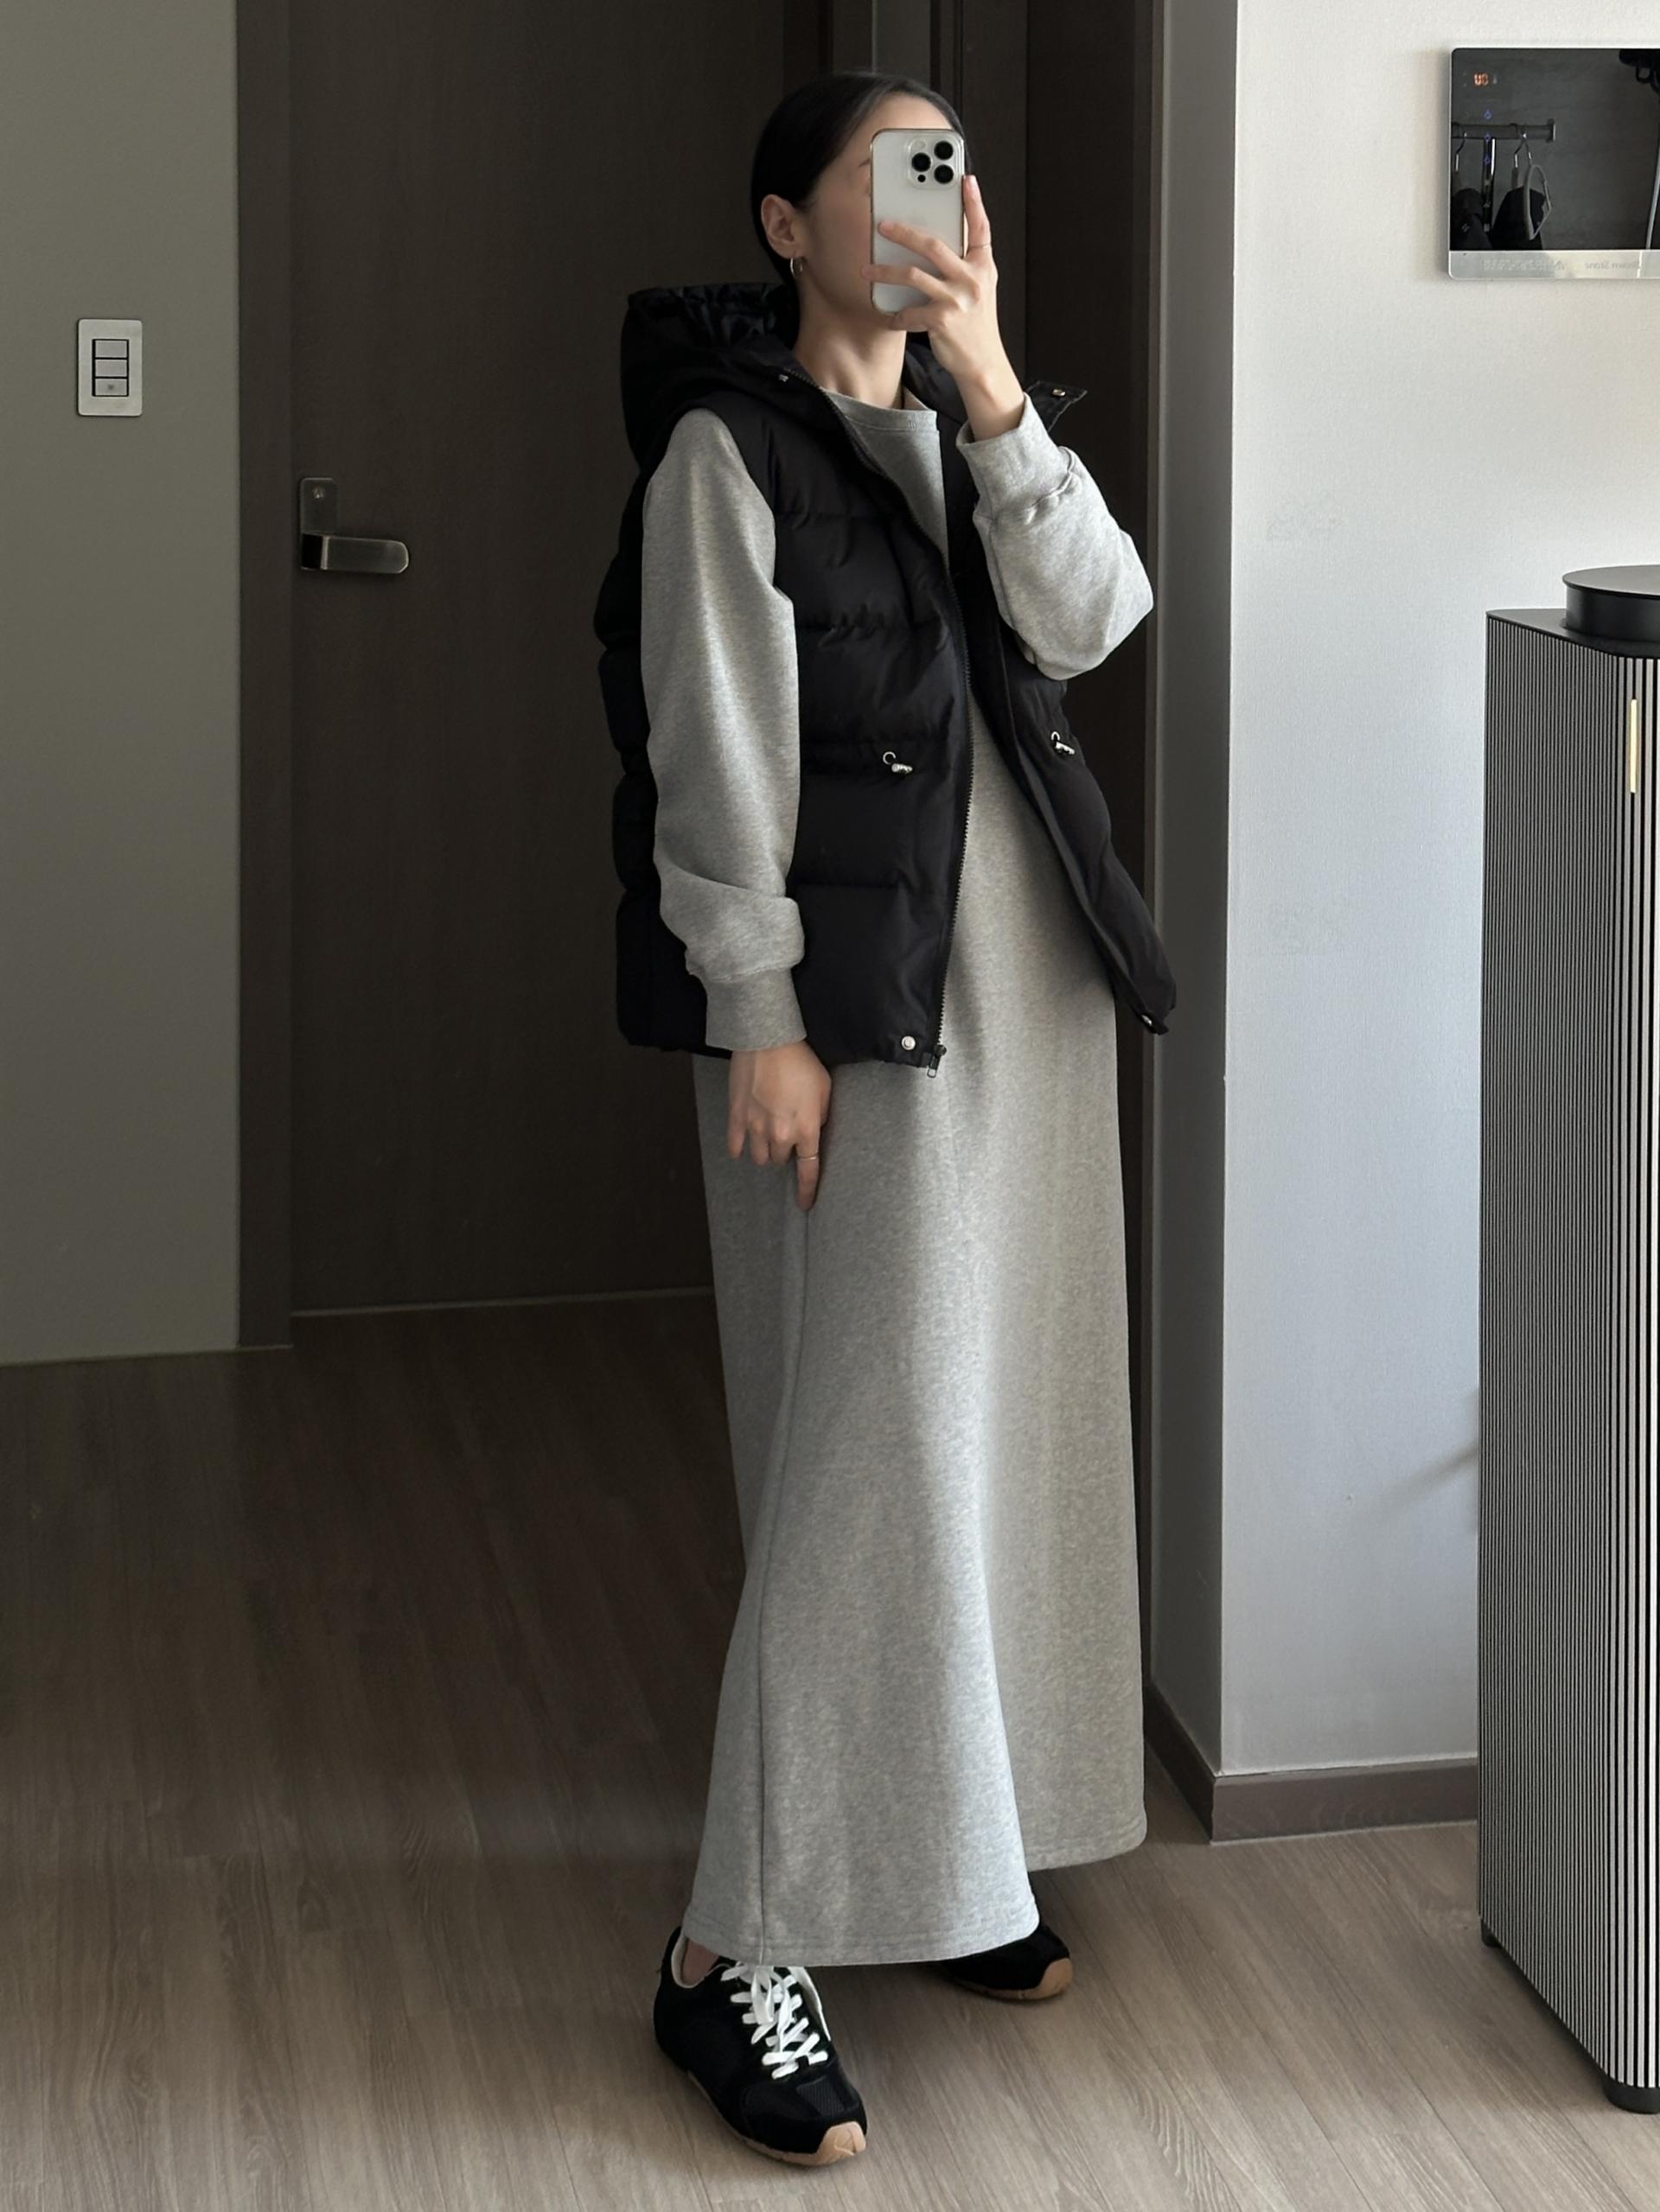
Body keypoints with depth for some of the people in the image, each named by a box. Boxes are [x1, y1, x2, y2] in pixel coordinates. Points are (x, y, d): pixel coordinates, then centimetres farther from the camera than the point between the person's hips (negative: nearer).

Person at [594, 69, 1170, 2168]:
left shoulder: (973, 425, 12)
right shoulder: (730, 447, -7)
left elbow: (1086, 620, -4)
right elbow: (719, 758, -11)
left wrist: (992, 384, -13)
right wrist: (763, 1020, -16)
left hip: (1027, 970, 7)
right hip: (853, 990, -7)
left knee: (1009, 1417, 10)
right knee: (877, 1441, -10)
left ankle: (942, 1852, 23)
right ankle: (737, 1951, -5)